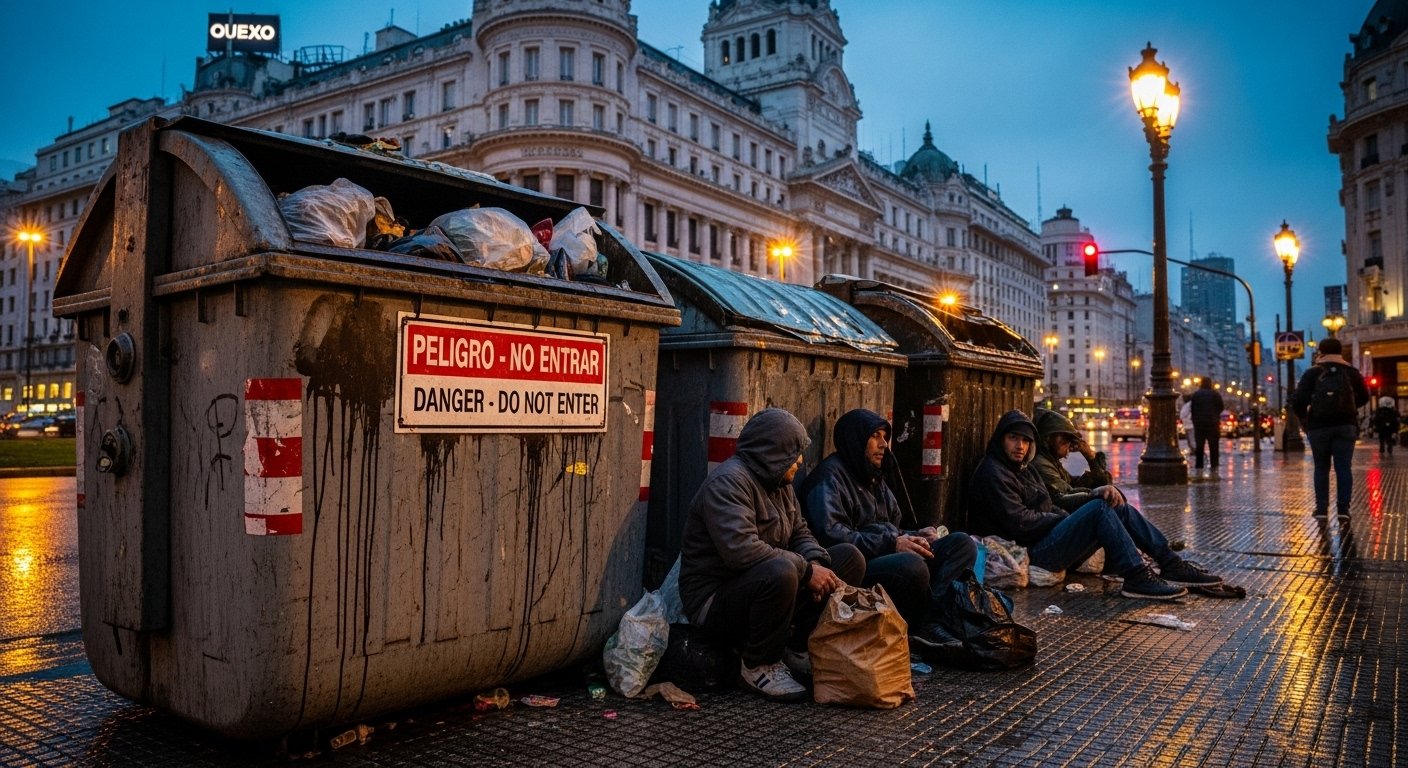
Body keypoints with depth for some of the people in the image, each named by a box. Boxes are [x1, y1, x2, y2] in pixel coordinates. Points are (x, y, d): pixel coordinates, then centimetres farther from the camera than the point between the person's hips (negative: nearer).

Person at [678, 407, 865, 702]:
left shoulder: (779, 483, 12)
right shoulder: (729, 481, -20)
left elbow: (800, 533, 14)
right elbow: (741, 550, -32)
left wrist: (816, 562, -10)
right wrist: (806, 570, -25)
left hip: (763, 583, 9)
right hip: (715, 599, -9)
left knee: (849, 558, 3)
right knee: (780, 571, -39)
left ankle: (799, 649, 4)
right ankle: (758, 666, -15)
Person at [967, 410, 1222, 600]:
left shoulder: (1024, 468, 22)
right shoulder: (993, 473, -11)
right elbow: (1019, 523, -20)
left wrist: (1067, 517, -3)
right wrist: (1063, 518, -8)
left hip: (1047, 539, 10)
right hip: (1033, 552, -10)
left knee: (1121, 509, 3)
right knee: (1100, 508, -22)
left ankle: (1171, 564, 2)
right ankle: (1136, 578, -24)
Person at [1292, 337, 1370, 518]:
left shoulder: (1312, 373, -1)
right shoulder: (1351, 372, 6)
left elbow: (1299, 401, -8)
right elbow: (1364, 397, 16)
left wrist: (1304, 418, 8)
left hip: (1319, 426, -1)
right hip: (1345, 425, 1)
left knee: (1321, 467, 7)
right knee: (1343, 467, 1)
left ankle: (1321, 508, 6)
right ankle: (1343, 508, -3)